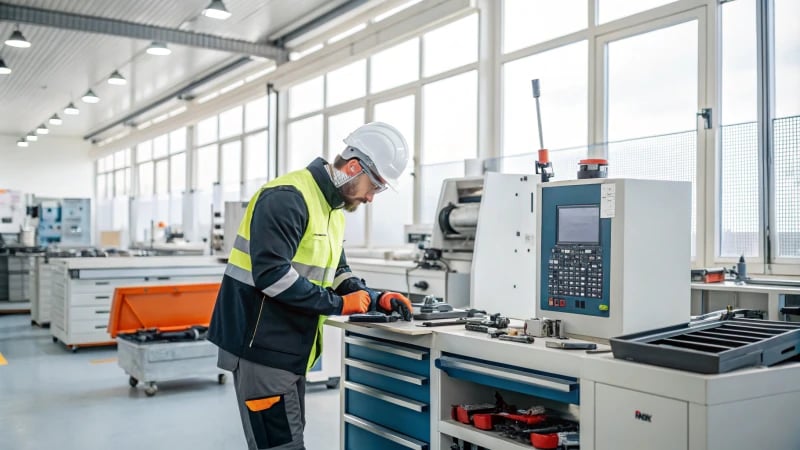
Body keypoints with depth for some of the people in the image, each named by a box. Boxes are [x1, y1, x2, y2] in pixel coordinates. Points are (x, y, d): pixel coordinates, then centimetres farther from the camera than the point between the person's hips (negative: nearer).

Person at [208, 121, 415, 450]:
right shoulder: (287, 197, -19)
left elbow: (337, 273, 18)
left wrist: (377, 299, 1)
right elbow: (272, 275, -27)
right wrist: (338, 304, -20)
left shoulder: (333, 209, 13)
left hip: (288, 347, 10)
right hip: (263, 345, -10)